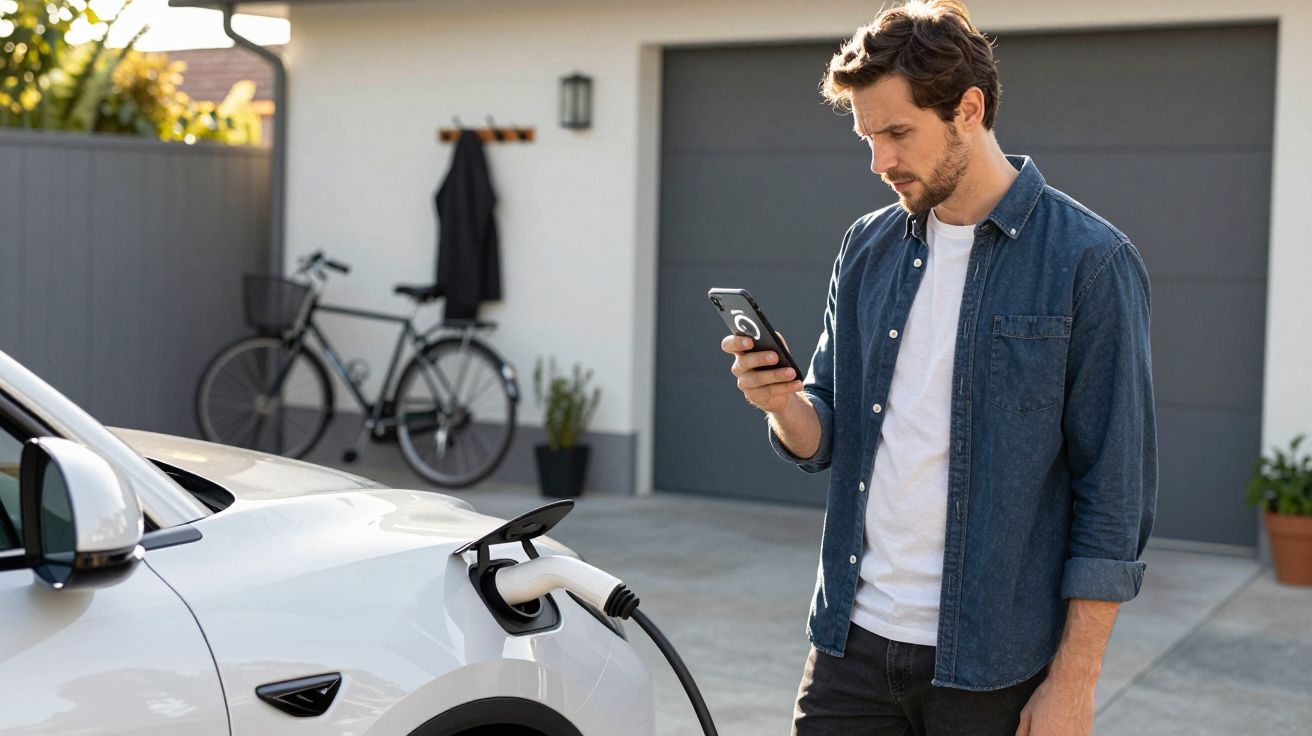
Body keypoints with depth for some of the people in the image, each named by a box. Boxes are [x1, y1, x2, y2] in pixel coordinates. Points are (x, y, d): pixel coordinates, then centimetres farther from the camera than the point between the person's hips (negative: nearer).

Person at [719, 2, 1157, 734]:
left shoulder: (1089, 261, -10)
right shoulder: (868, 248, 7)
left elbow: (1116, 491, -10)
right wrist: (781, 402, -11)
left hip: (992, 667, -4)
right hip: (853, 642, 5)